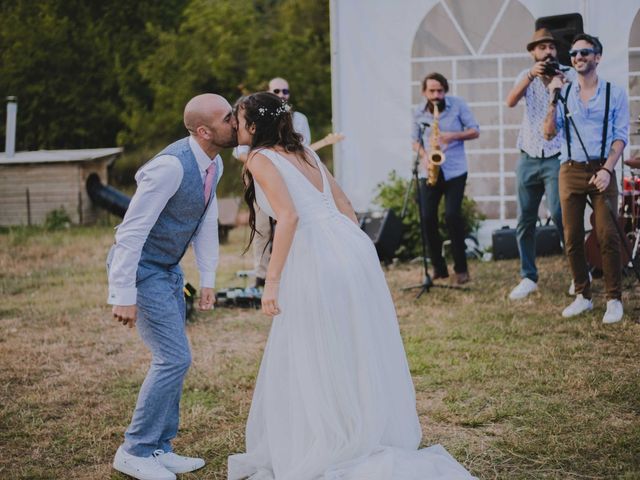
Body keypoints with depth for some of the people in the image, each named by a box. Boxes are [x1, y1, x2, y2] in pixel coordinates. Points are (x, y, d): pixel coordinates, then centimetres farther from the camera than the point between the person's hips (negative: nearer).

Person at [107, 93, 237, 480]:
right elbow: (132, 230, -27)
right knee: (174, 358, -10)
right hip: (141, 268, -9)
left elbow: (207, 222, 11)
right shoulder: (171, 166, -28)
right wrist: (124, 296, -26)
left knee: (173, 359, 10)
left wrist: (208, 279, 10)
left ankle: (159, 448, 20)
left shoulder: (214, 164, 0)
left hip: (168, 268, 9)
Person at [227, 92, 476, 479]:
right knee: (359, 357, 16)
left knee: (312, 363, 6)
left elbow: (288, 217, -17)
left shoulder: (260, 159, -3)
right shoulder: (305, 152, 20)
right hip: (352, 248, 8)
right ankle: (369, 444, 28)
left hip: (317, 259, -8)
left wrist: (272, 281, -17)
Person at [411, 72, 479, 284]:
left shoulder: (458, 104, -3)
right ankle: (438, 267, 9)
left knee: (452, 215, -15)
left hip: (455, 171, -3)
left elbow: (475, 131, 0)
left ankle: (461, 267, -1)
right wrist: (423, 155, -7)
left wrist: (454, 135, -18)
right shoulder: (418, 112, 5)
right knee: (428, 218, -5)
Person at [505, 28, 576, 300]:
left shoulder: (568, 76, 1)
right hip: (528, 159, 3)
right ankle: (528, 278, 14)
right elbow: (511, 102, -9)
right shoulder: (526, 76, 9)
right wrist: (531, 75, -21)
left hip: (556, 158, -3)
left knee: (559, 213, -14)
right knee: (525, 221, 5)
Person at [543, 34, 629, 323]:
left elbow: (621, 136, -2)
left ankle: (614, 299, -1)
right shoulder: (564, 93, 9)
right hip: (570, 171, 3)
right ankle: (582, 296, 14)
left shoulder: (614, 94, 3)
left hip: (601, 170, -3)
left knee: (608, 236, -9)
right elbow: (549, 133, 4)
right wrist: (553, 101, -8)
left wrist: (607, 169, -14)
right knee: (572, 238, 3)